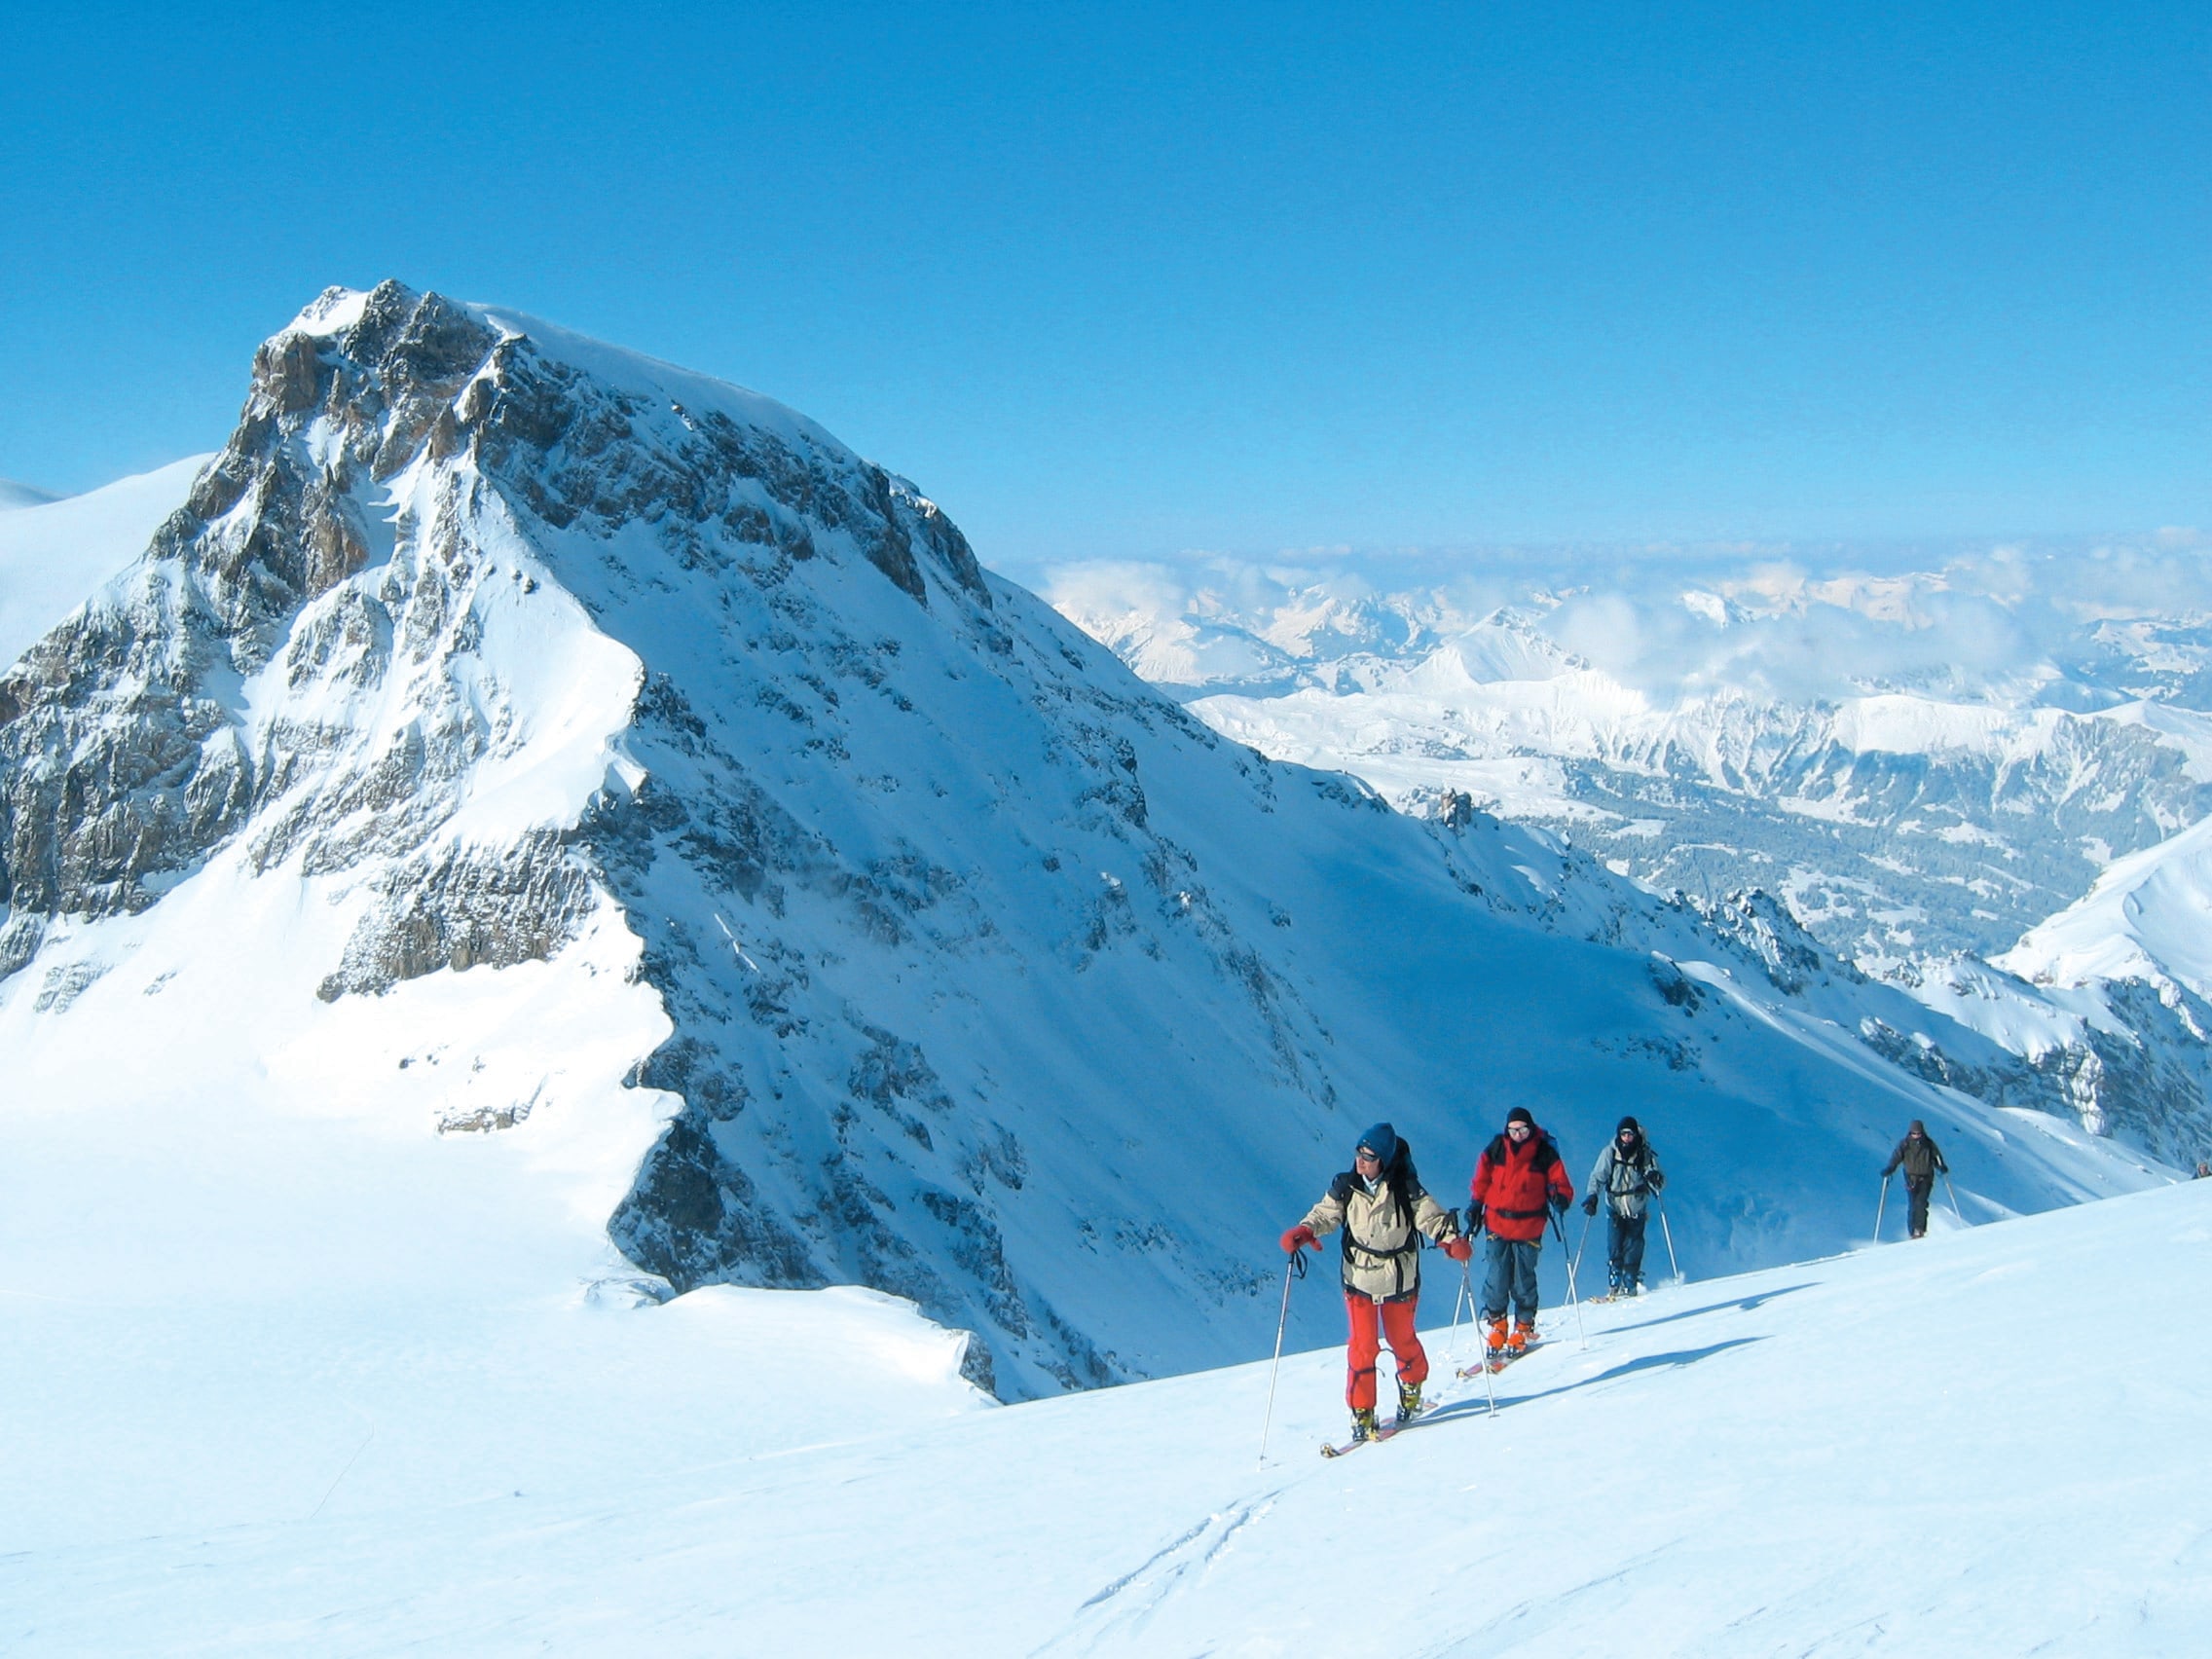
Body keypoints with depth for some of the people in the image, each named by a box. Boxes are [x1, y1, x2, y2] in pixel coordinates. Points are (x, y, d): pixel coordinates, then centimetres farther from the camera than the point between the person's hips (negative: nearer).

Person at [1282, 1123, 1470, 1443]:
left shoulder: (1405, 1189, -12)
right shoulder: (1345, 1188, -6)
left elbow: (1432, 1217, -12)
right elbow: (1324, 1215, 2)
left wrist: (1452, 1241, -29)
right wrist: (1303, 1232, -17)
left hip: (1399, 1281, -1)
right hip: (1359, 1280, 1)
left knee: (1402, 1341, 14)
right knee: (1363, 1346, -4)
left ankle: (1411, 1390, 42)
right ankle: (1361, 1411, 6)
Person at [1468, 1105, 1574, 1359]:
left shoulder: (1545, 1153, -5)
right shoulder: (1495, 1149, 1)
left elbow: (1561, 1184, 0)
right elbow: (1481, 1181, 13)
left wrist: (1560, 1198, -20)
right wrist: (1476, 1205, 5)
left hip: (1528, 1230, -1)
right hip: (1496, 1226, 1)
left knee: (1523, 1282, 3)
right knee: (1496, 1280, -2)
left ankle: (1523, 1329, 17)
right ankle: (1495, 1328, 10)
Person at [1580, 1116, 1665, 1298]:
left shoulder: (1645, 1155, -8)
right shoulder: (1609, 1153, -8)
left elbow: (1661, 1181, -5)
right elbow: (1598, 1176, -8)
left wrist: (1655, 1178, -29)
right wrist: (1592, 1196, -24)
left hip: (1637, 1210, 0)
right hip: (1615, 1209, 0)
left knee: (1633, 1248, -7)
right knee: (1615, 1248, -8)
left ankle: (1630, 1285, 2)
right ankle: (1614, 1285, 0)